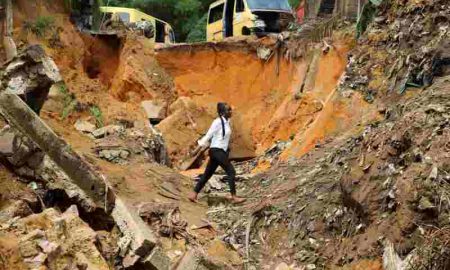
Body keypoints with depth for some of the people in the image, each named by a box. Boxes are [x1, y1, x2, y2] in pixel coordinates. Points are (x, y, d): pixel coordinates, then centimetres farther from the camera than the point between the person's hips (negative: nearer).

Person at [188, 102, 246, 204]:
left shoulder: (226, 122, 12)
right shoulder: (218, 122, -13)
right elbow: (208, 136, -12)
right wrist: (198, 148, -11)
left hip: (221, 151, 9)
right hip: (217, 151, -9)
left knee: (207, 174, 11)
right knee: (231, 171, -10)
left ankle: (193, 194, 16)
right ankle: (234, 197, -7)